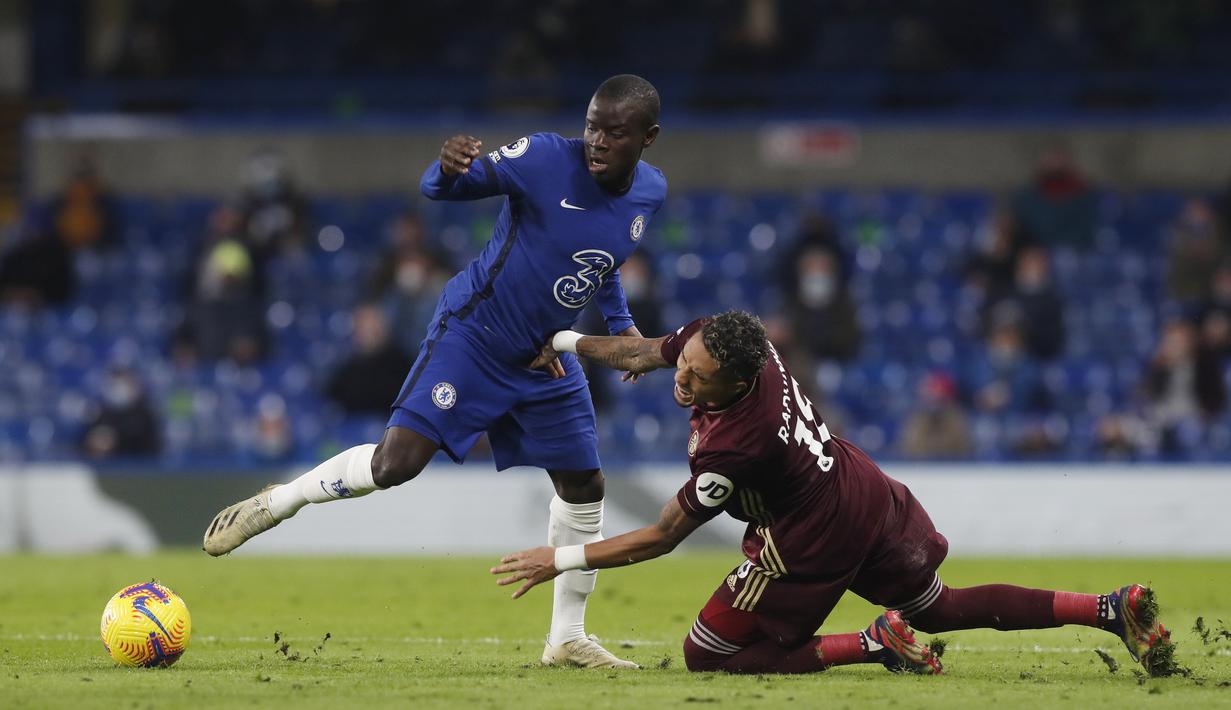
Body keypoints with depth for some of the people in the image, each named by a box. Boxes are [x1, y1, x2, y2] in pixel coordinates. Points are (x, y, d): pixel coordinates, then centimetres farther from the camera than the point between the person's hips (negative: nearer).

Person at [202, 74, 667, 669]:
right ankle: (274, 503, 5)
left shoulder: (650, 192, -2)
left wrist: (620, 322, 16)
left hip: (545, 356, 6)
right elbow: (440, 187, -18)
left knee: (585, 490, 6)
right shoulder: (545, 158, -21)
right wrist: (449, 169, -41)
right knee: (394, 464, -18)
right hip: (473, 333, -6)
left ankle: (567, 640, 22)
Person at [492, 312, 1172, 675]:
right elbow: (642, 351, 6)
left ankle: (872, 644, -11)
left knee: (708, 656, 1)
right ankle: (1112, 608, 19)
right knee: (939, 607, 27)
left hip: (815, 541, -9)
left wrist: (561, 558, -22)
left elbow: (662, 537, -24)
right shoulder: (720, 340, -15)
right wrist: (566, 342, 11)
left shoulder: (732, 447, -34)